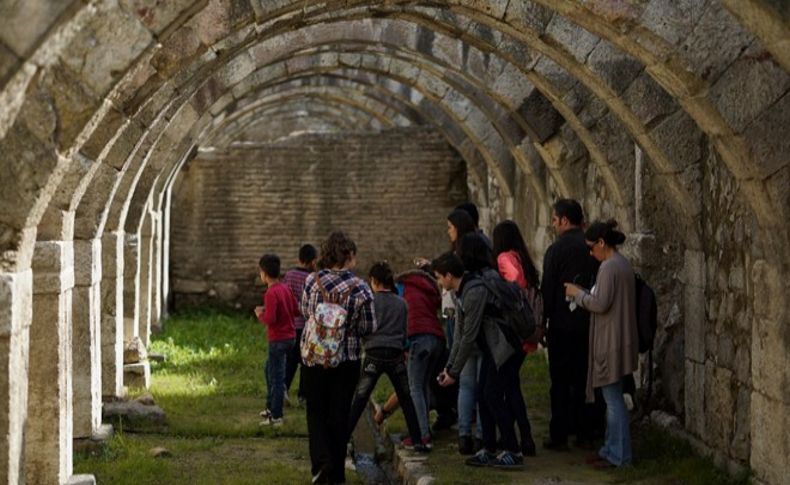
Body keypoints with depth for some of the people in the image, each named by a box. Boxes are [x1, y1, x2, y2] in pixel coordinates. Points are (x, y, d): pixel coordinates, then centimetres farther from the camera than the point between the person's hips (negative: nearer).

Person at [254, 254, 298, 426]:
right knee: (270, 369, 25)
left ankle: (276, 417, 2)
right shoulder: (285, 288, 5)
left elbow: (270, 319, -25)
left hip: (278, 339, -9)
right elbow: (295, 310, 11)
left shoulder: (271, 293, -20)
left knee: (277, 378, -2)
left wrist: (260, 315, -5)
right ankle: (271, 407, 33)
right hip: (289, 336, 9)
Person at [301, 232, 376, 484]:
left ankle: (321, 461, -8)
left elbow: (305, 312, 5)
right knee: (339, 414, 11)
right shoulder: (360, 288, -14)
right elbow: (369, 328, -7)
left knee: (316, 411, 13)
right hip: (347, 360, -1)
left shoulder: (312, 281, -10)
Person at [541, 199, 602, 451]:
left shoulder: (556, 250, -12)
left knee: (561, 382, 2)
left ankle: (559, 436, 4)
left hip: (563, 326, -5)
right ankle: (586, 434, 14)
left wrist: (542, 322, -4)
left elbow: (547, 291, -11)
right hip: (591, 324, 5)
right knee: (586, 380, 11)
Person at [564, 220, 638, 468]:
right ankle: (612, 449, 23)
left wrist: (578, 294, -6)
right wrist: (584, 293, 13)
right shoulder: (623, 264, 13)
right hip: (617, 340, 10)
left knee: (613, 398, -3)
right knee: (613, 398, 16)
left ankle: (618, 455, 2)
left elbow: (601, 304, -22)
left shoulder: (609, 267, -18)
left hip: (611, 342, -10)